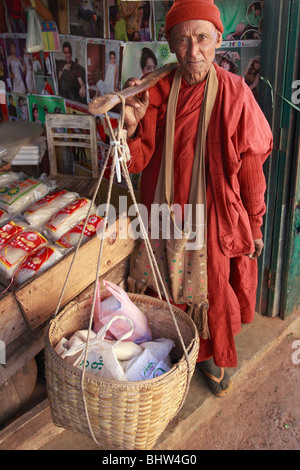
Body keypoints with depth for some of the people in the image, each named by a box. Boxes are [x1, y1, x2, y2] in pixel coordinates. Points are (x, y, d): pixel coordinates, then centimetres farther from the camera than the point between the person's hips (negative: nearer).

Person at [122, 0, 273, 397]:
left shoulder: (234, 95, -10)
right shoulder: (157, 92, -5)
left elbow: (251, 168, -5)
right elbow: (137, 161, -7)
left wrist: (254, 225, 0)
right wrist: (132, 125, -27)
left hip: (214, 221, -1)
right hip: (165, 215, 2)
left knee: (212, 292, 14)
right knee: (164, 290, 17)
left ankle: (210, 357, 42)